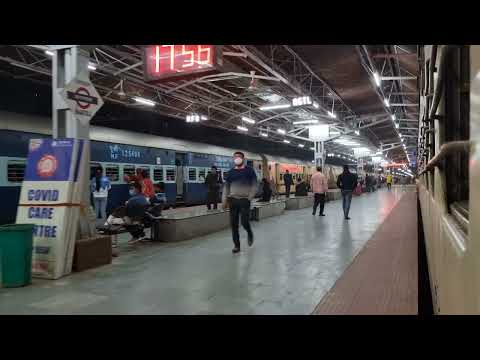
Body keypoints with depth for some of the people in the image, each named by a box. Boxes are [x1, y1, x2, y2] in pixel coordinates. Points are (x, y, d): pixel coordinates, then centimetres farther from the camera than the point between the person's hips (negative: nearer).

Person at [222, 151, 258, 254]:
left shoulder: (249, 171, 0)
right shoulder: (231, 172, 9)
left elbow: (254, 186, -1)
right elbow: (226, 187, 12)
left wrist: (249, 198, -10)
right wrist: (224, 200, 4)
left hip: (244, 200, -3)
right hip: (233, 200, 3)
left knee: (245, 222, -9)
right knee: (234, 224, 2)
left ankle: (250, 234, 25)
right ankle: (236, 245, 14)